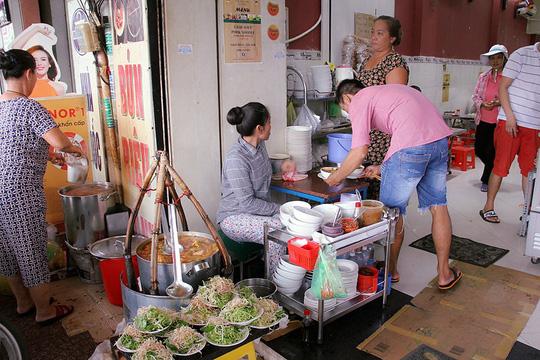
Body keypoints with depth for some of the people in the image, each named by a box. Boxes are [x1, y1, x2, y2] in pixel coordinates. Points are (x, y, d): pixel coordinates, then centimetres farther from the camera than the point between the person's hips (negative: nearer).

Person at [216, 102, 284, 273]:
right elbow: (247, 203, -23)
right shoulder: (236, 159, -24)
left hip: (260, 209, 8)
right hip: (234, 217, -8)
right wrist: (277, 209, -17)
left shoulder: (260, 145, 2)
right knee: (279, 230, -30)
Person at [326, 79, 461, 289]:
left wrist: (335, 178, 10)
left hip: (412, 146, -8)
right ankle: (444, 273, 29)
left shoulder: (359, 101, 7)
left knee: (392, 211, 9)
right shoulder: (387, 91, 32)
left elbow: (359, 153, -4)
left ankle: (391, 270, 26)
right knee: (438, 206, 18)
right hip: (441, 138, 8)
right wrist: (383, 169, 31)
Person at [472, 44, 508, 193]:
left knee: (491, 152, 1)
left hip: (499, 122, -5)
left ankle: (486, 180, 20)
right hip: (483, 120, 5)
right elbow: (475, 96, 8)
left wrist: (499, 103, -22)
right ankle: (495, 169, 40)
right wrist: (482, 104, -12)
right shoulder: (483, 77, 5)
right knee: (479, 149, 12)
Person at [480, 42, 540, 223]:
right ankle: (488, 207, 12)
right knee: (500, 166, 0)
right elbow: (503, 87, -5)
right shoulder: (522, 55, -2)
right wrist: (510, 116, -13)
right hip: (511, 122, -5)